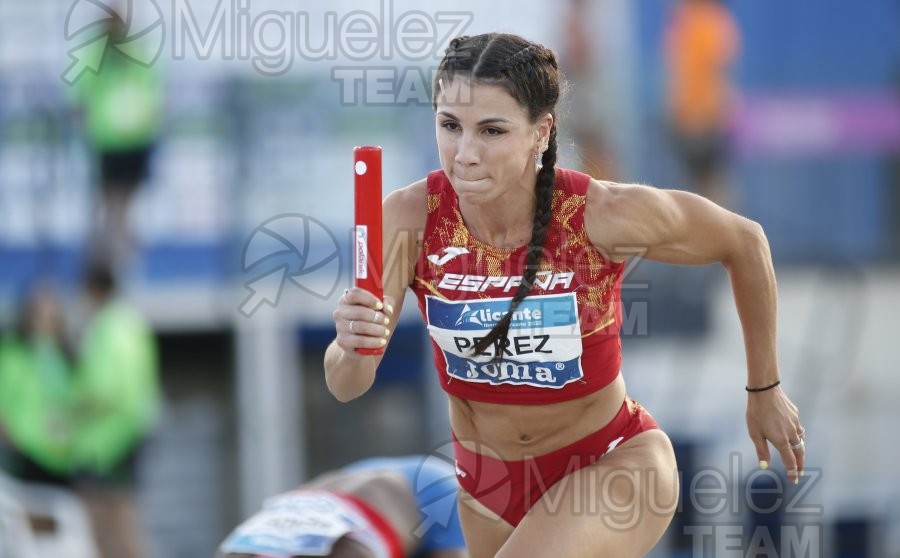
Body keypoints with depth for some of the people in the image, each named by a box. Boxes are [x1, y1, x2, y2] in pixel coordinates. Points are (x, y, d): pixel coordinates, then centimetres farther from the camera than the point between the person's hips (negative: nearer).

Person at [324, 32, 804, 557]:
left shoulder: (606, 215, -26)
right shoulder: (410, 218, -21)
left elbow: (745, 242, -6)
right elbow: (346, 386, -22)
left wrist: (765, 389, 3)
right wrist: (353, 348, -46)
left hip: (611, 467, -4)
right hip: (487, 476, 4)